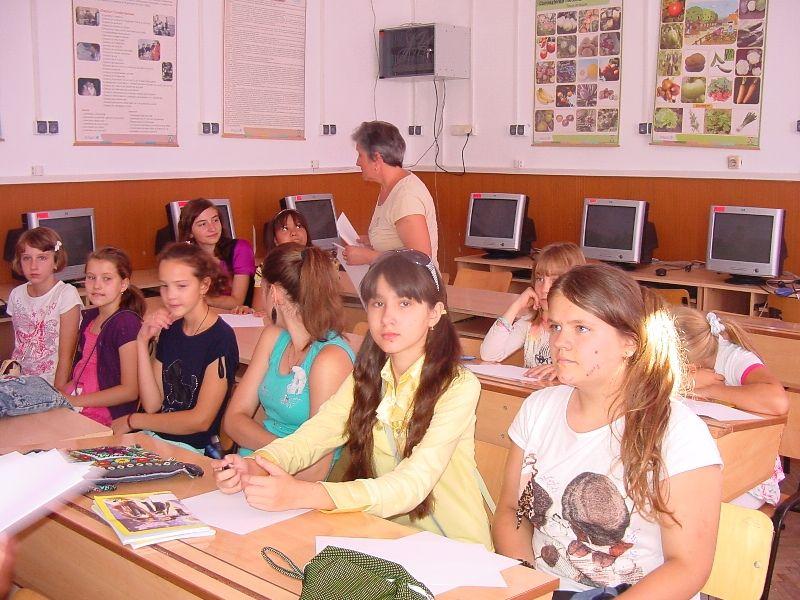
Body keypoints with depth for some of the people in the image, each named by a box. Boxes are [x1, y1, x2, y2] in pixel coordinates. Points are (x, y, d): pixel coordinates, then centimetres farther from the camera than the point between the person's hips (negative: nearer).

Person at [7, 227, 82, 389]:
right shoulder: (16, 295, 8)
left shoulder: (66, 294, -9)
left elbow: (66, 356, -9)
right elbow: (18, 346, 13)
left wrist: (57, 393, -13)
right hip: (19, 385, 4)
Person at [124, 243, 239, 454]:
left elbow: (201, 420, -17)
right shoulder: (169, 330, 7)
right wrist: (143, 342, -6)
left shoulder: (221, 338, -15)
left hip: (193, 450, -6)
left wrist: (132, 420, -7)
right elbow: (152, 404, 2)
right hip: (154, 438, 6)